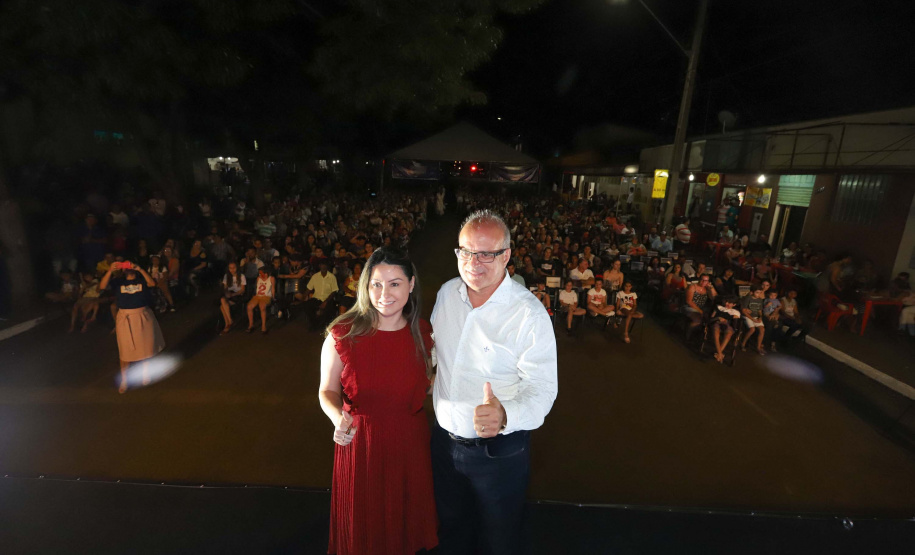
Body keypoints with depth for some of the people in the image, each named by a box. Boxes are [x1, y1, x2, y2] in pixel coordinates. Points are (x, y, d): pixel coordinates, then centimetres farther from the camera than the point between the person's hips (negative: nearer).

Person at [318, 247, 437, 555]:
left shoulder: (422, 333, -8)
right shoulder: (342, 335, -17)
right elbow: (328, 390, -8)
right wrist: (338, 417, -26)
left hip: (410, 440, 3)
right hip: (361, 443, -2)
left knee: (407, 520, 25)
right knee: (364, 525, 21)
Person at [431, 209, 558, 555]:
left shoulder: (530, 314, -23)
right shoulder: (447, 293, -5)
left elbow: (542, 388, -26)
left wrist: (505, 416, -42)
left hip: (498, 449, -4)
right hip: (445, 440, 5)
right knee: (452, 526, 30)